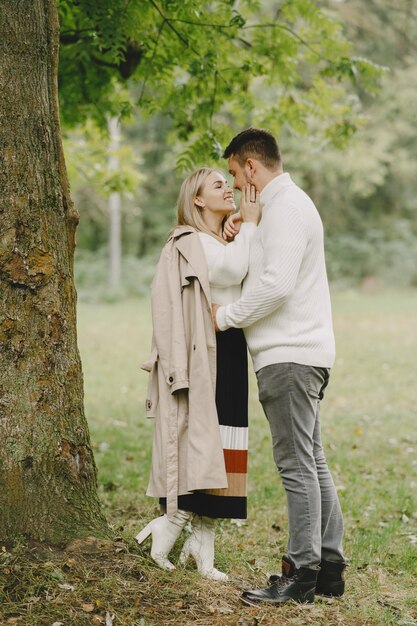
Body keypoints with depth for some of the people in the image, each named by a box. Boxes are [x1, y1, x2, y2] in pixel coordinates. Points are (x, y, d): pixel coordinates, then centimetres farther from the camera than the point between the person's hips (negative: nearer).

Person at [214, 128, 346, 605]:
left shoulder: (286, 207, -13)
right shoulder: (287, 204, 21)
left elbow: (277, 284, -22)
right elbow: (269, 267, 29)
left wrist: (226, 316, -11)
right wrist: (243, 233, 15)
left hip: (289, 355, -11)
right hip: (299, 352, 11)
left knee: (297, 463, -8)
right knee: (311, 462, 11)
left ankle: (301, 574, -4)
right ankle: (328, 568, 15)